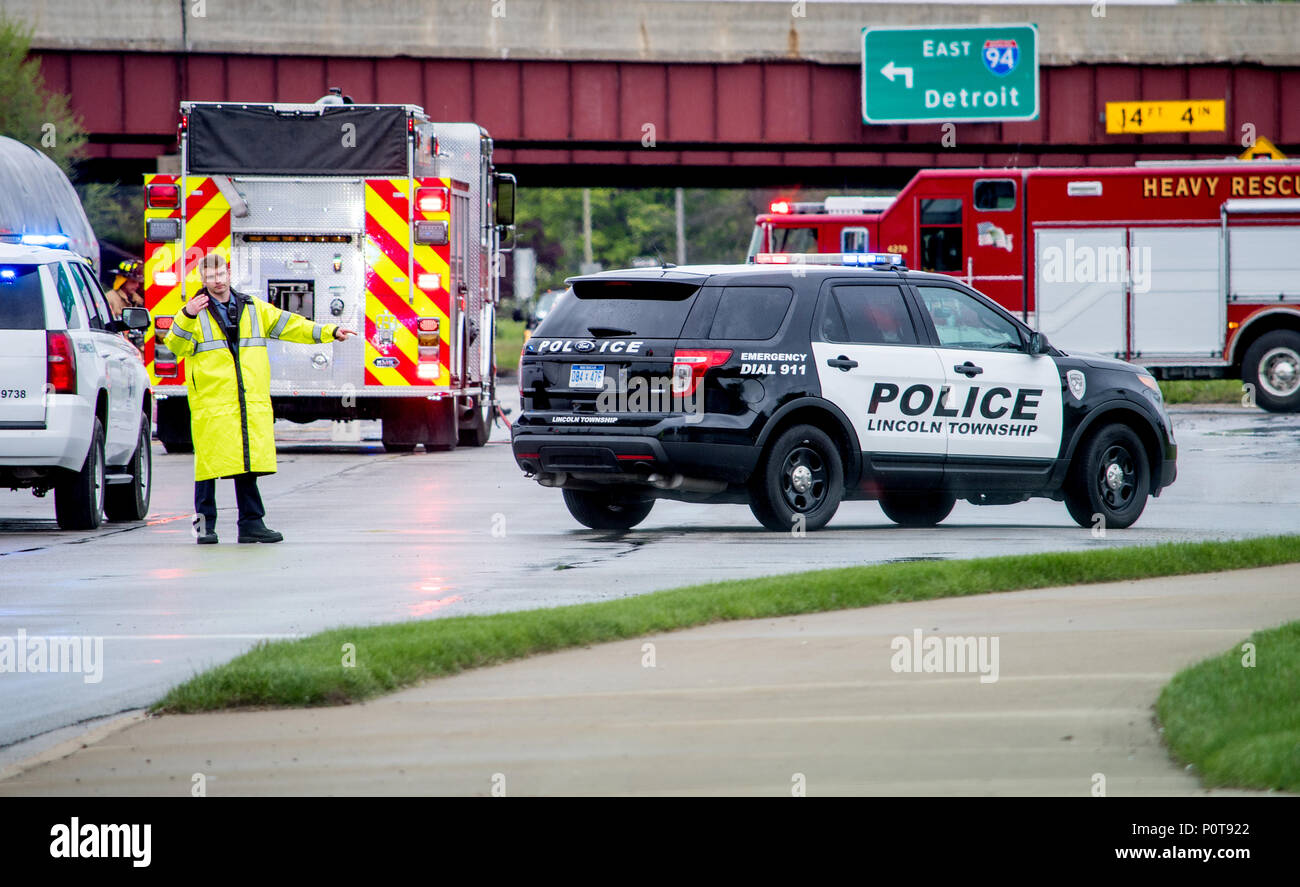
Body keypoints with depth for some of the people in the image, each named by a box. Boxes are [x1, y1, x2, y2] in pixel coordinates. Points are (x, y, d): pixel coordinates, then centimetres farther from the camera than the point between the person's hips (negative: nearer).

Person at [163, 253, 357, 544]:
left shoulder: (253, 309, 16)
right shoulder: (195, 313, 2)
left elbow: (288, 325, 22)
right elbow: (176, 345, -10)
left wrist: (328, 332, 18)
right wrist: (187, 317, -27)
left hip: (252, 406, 4)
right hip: (211, 406, -4)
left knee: (249, 465, 6)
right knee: (209, 465, -5)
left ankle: (251, 523, 12)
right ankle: (204, 525, 2)